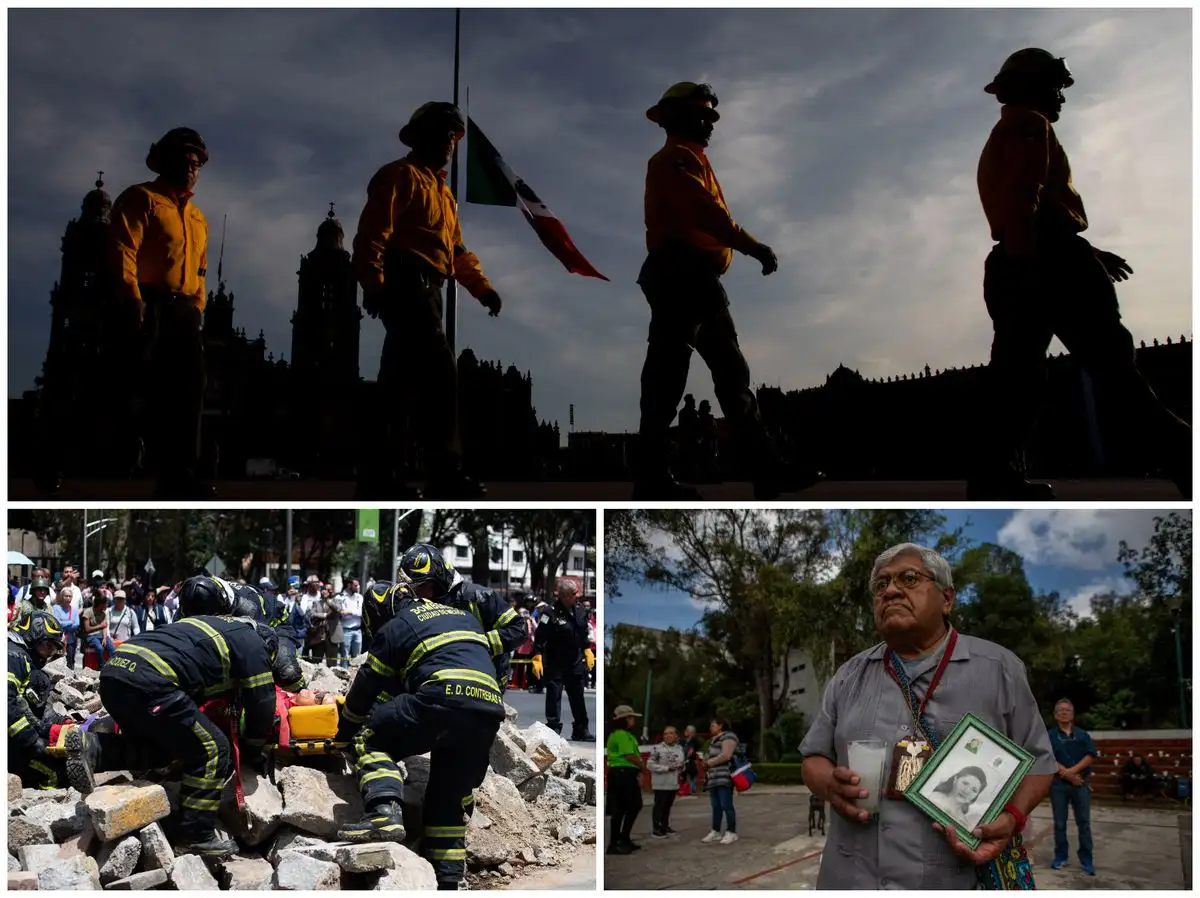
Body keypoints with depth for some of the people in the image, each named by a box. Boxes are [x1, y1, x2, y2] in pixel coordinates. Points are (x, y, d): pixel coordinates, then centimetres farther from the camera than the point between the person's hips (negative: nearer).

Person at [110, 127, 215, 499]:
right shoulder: (141, 199, 1)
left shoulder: (197, 217, 23)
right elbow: (123, 251, -11)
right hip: (148, 307, -7)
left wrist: (197, 307, 11)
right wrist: (133, 300, -19)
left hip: (184, 311, 7)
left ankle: (181, 476, 8)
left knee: (189, 391, 4)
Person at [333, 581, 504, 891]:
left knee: (371, 737, 8)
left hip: (443, 700, -6)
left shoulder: (395, 627, 16)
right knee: (449, 795, 18)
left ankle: (384, 812, -14)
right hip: (489, 713, 6)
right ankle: (448, 880, 18)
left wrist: (345, 732, 35)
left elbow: (366, 688, 20)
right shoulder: (465, 617, 32)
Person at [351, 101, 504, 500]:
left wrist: (481, 286, 10)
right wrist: (373, 284, -24)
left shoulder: (443, 190, 27)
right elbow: (373, 231, -13)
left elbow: (456, 248, 25)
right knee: (440, 373, -17)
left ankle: (378, 473, 9)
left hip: (427, 290, 10)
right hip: (405, 285, -10)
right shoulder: (402, 175, -2)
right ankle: (445, 471, -18)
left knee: (399, 381, 7)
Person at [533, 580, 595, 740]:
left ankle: (581, 730, 22)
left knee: (578, 697, 12)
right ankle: (553, 729, 5)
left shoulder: (580, 612, 2)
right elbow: (539, 637, -17)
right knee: (554, 696, -2)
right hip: (555, 664, -6)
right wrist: (537, 658, -20)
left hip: (576, 662, 6)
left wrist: (587, 651, 16)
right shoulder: (551, 613, -19)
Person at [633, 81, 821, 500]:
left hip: (697, 281, 11)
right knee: (667, 377, -11)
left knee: (732, 373, 7)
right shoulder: (675, 158, -4)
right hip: (681, 277, -11)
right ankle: (653, 477, -10)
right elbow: (705, 212, -19)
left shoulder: (690, 160, 29)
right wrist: (754, 247, -20)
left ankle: (767, 469, 6)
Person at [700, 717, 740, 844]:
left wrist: (709, 763, -10)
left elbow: (726, 755, -17)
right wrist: (705, 760, 9)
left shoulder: (728, 736, -6)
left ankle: (731, 833, -4)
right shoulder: (715, 739, 24)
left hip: (724, 778, -9)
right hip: (713, 778, 9)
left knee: (726, 806, -8)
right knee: (716, 806, 10)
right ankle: (715, 832, 14)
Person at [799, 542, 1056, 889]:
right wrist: (831, 785, -9)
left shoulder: (998, 669, 2)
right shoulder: (849, 676, 10)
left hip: (959, 879, -3)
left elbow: (1036, 762, 5)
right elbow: (814, 759, 14)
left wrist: (1011, 818, -15)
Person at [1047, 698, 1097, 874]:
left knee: (1084, 823, 1)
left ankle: (1086, 860, 6)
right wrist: (1067, 774, -14)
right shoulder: (1049, 735, 4)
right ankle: (1061, 857, 16)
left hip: (1081, 783, 1)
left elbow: (1091, 756, -2)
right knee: (1059, 823, 6)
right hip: (1058, 784, -1)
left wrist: (1072, 770, -14)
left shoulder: (1082, 735, 10)